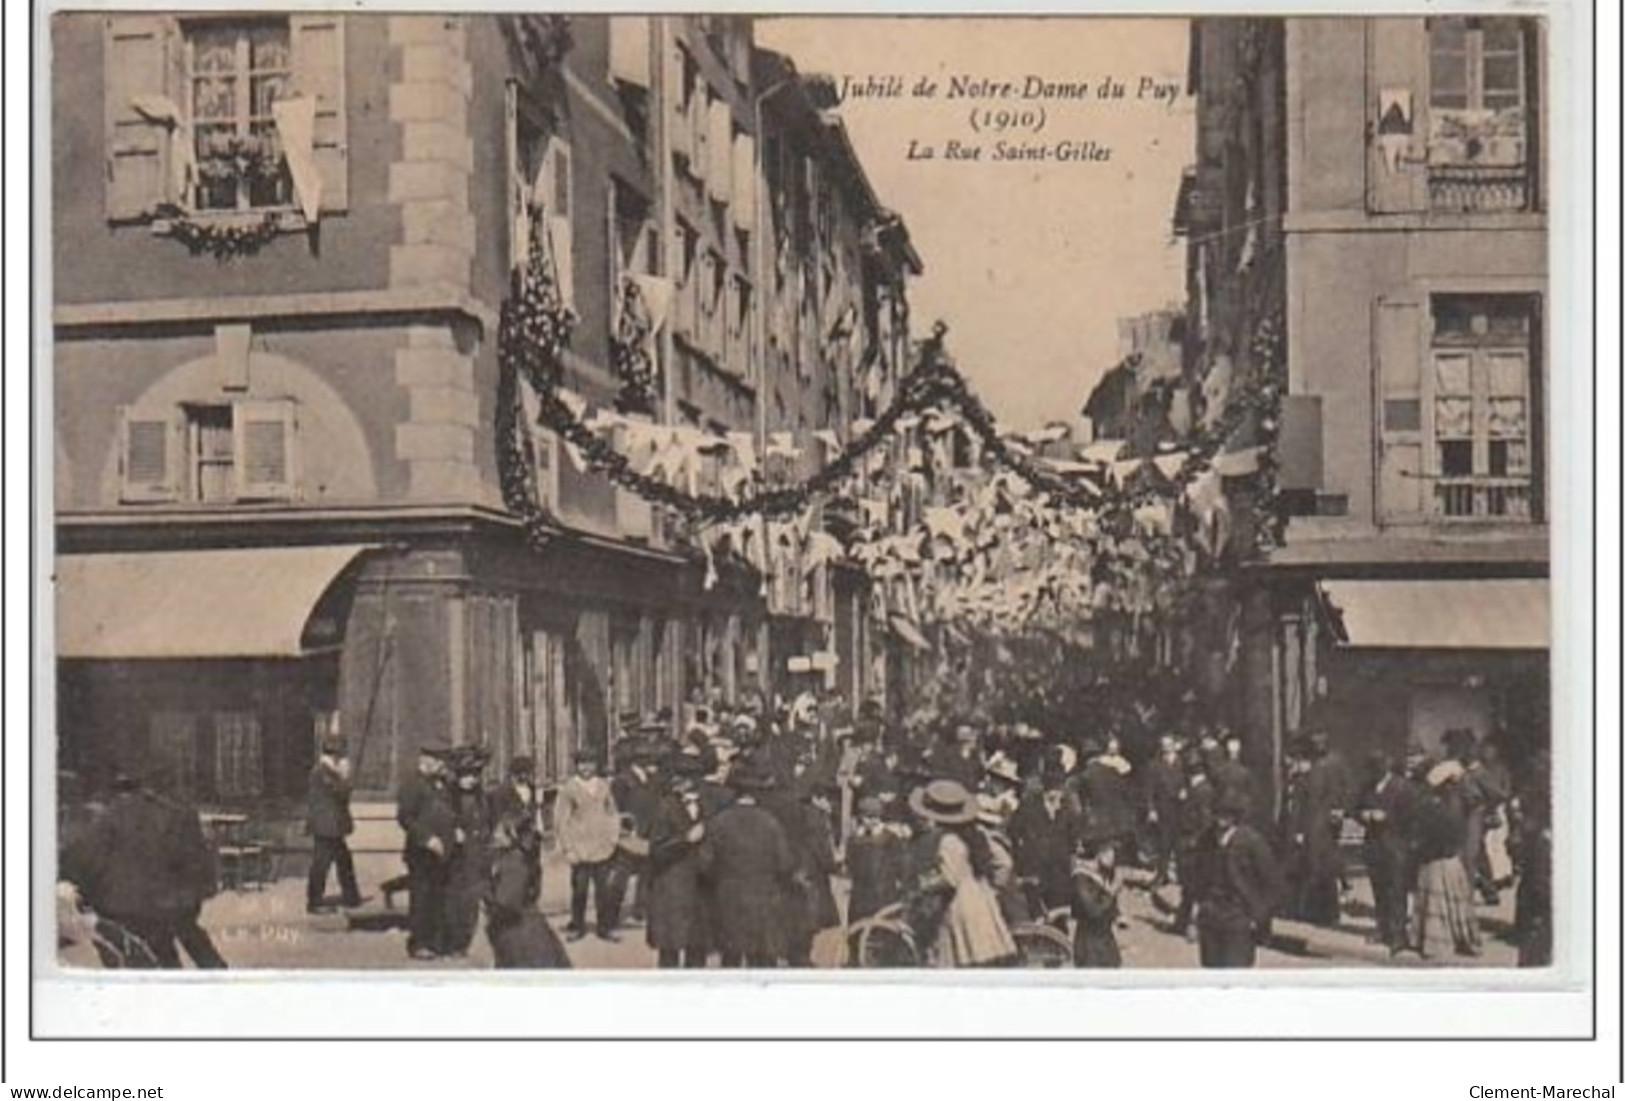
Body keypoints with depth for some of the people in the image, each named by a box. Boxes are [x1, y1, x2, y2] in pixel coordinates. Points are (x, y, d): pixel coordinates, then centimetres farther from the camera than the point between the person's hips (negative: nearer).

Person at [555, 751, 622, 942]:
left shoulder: (604, 786, 8)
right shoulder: (568, 788, -4)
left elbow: (613, 814, 16)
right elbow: (560, 820, -2)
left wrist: (613, 838, 7)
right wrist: (568, 848, -6)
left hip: (603, 849, 3)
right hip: (580, 852, -3)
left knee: (604, 889, 2)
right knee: (579, 889, 0)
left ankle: (605, 927, 12)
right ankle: (577, 927, 14)